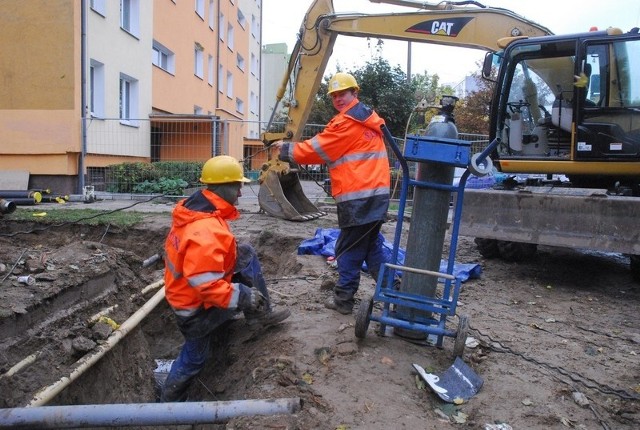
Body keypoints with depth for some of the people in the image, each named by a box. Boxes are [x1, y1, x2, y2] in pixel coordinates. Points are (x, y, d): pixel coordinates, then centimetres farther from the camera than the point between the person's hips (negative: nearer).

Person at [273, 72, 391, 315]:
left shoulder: (346, 122, -9)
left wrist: (286, 150, 8)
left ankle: (343, 299, 9)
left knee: (349, 249, 0)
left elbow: (316, 149, -5)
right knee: (371, 244, 19)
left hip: (358, 197, -9)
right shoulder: (368, 117, 19)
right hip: (377, 193, 9)